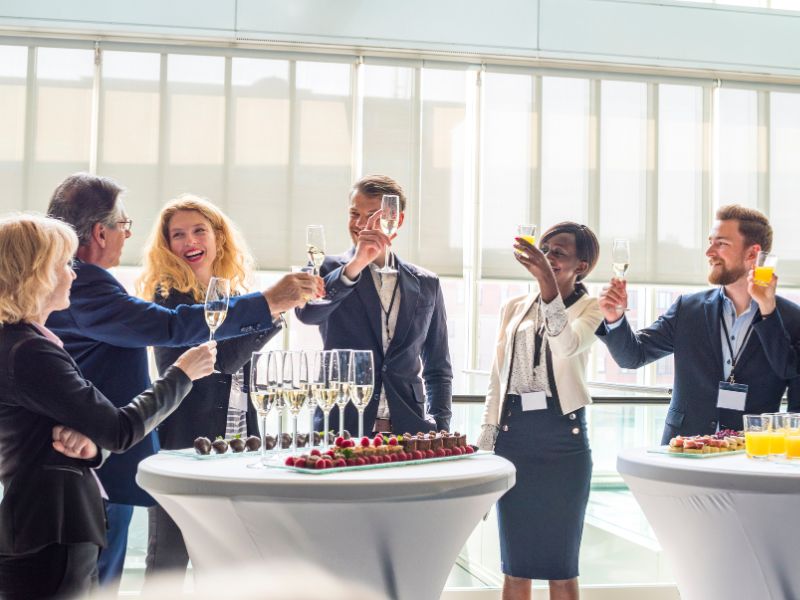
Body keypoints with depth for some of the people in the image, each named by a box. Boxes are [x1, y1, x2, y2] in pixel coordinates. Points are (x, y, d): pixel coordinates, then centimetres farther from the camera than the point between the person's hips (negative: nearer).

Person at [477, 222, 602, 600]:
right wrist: (483, 448, 10)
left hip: (563, 436, -3)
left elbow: (567, 344, -23)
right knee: (515, 566, 7)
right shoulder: (514, 308, 13)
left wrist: (547, 281, -32)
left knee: (561, 566, 3)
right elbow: (496, 381, 15)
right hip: (513, 434, 4)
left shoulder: (590, 308, 1)